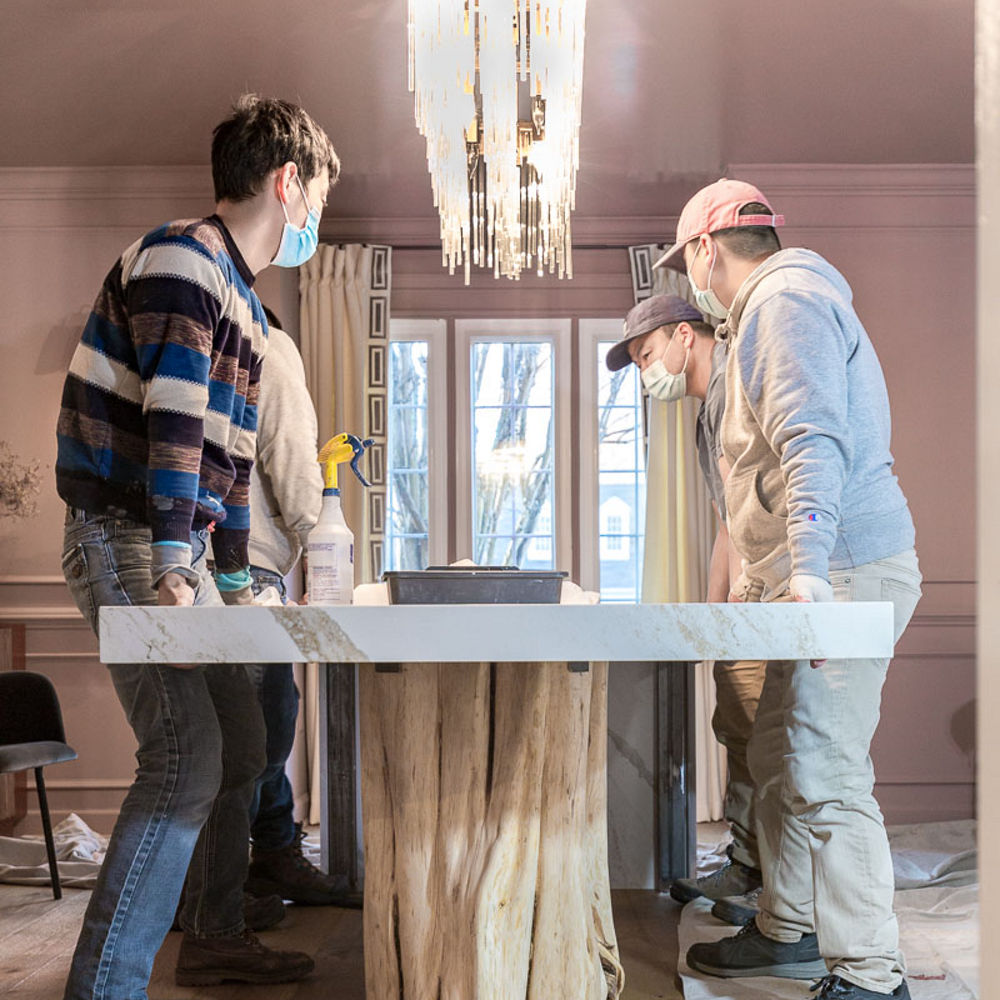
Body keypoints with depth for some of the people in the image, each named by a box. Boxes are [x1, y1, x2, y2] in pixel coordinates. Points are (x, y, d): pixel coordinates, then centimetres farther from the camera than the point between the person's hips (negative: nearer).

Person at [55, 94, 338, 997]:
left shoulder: (239, 297, 20)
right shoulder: (181, 257, -10)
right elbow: (172, 420, -22)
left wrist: (234, 578, 23)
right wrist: (175, 559, -27)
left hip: (176, 550, 10)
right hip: (125, 539, -10)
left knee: (241, 745, 15)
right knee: (187, 761, -16)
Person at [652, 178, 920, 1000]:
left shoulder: (786, 300, -9)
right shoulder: (777, 307, 24)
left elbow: (814, 442, -24)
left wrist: (808, 568, -33)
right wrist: (765, 571, 36)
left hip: (847, 572, -11)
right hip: (812, 580, 11)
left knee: (824, 779, -11)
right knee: (779, 762, 16)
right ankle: (790, 931, 29)